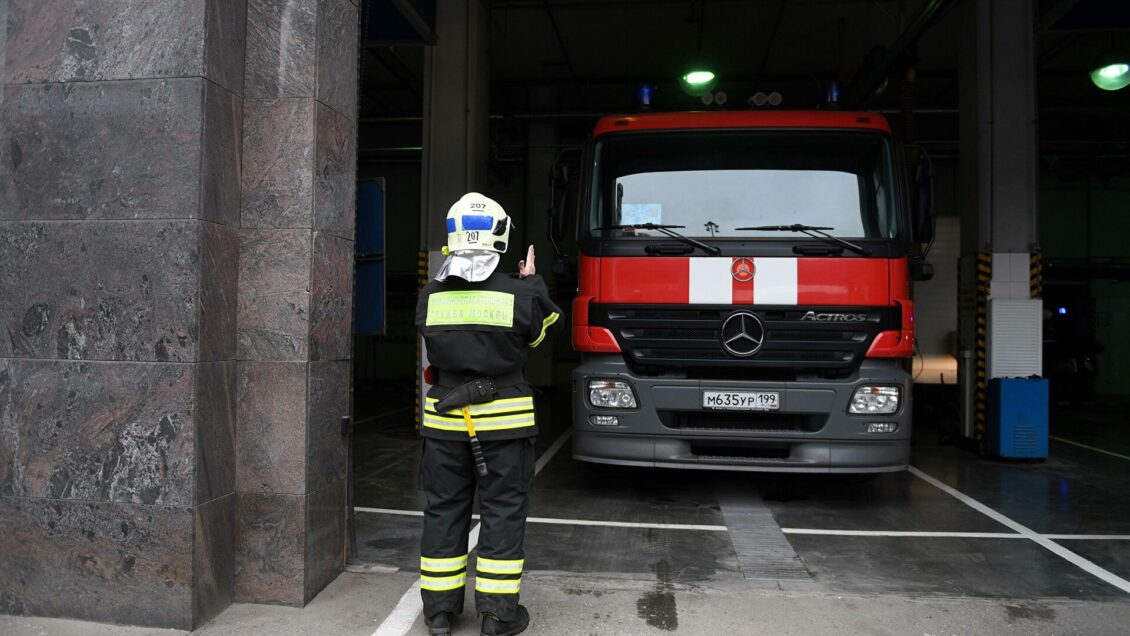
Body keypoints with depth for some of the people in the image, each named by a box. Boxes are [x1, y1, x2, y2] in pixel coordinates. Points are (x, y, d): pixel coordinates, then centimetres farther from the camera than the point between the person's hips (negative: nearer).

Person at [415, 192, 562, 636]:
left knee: (444, 509, 13)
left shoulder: (431, 296, -3)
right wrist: (532, 281, 19)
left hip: (445, 418, 3)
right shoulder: (517, 294, -11)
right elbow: (537, 332, 7)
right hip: (503, 418, -2)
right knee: (502, 512, 7)